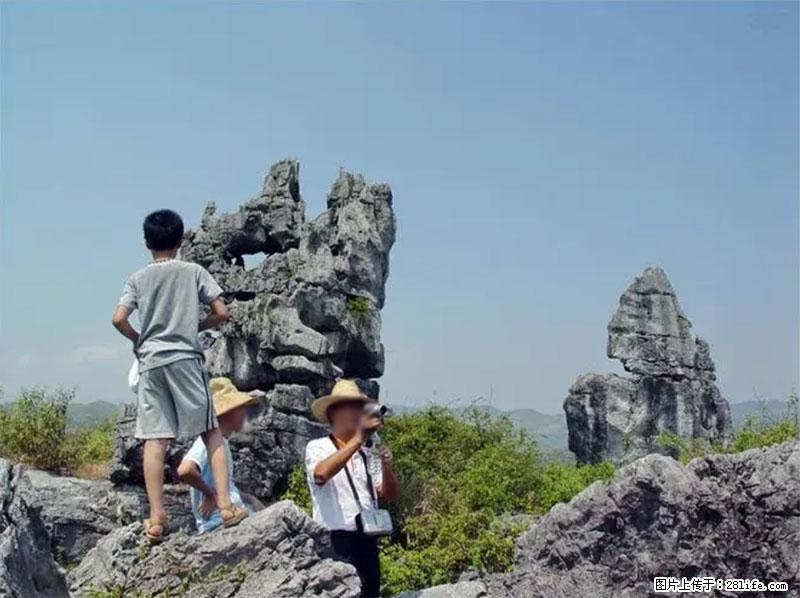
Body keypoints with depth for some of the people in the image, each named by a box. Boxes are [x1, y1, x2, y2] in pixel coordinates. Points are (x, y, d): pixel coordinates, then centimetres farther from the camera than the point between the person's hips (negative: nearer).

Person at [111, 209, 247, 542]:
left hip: (150, 363, 2)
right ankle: (225, 505, -4)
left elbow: (118, 319, -2)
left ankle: (156, 518, -3)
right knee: (211, 431, 4)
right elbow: (221, 313, 1)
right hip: (184, 358, -2)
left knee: (154, 440, -1)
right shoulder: (193, 272, 5)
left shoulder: (138, 278, 8)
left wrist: (139, 339, 16)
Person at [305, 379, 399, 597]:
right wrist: (357, 439, -25)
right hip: (335, 540, -5)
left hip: (367, 540, 5)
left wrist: (386, 466, -11)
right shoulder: (317, 447, -1)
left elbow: (389, 495, 8)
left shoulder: (367, 454, 13)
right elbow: (321, 473, -24)